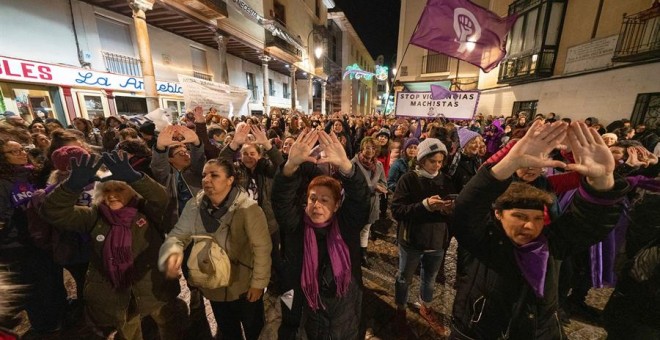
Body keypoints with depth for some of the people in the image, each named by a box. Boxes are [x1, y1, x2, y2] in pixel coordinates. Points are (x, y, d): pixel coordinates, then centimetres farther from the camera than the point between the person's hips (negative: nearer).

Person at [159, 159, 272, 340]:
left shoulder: (248, 209, -27)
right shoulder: (194, 206, -11)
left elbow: (262, 248, -21)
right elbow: (178, 235, -8)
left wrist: (258, 282, -15)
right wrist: (173, 254, -30)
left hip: (244, 286, -4)